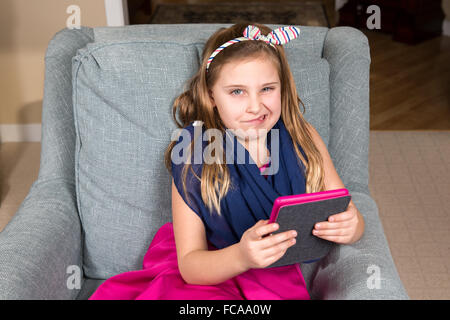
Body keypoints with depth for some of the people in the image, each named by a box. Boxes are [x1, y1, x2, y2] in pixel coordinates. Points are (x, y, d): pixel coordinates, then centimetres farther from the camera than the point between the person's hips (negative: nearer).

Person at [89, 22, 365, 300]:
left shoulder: (303, 137, -7)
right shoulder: (192, 155, -13)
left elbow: (353, 219, -2)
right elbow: (189, 264, -13)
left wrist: (348, 227, -27)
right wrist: (242, 256, -33)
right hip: (211, 274, -2)